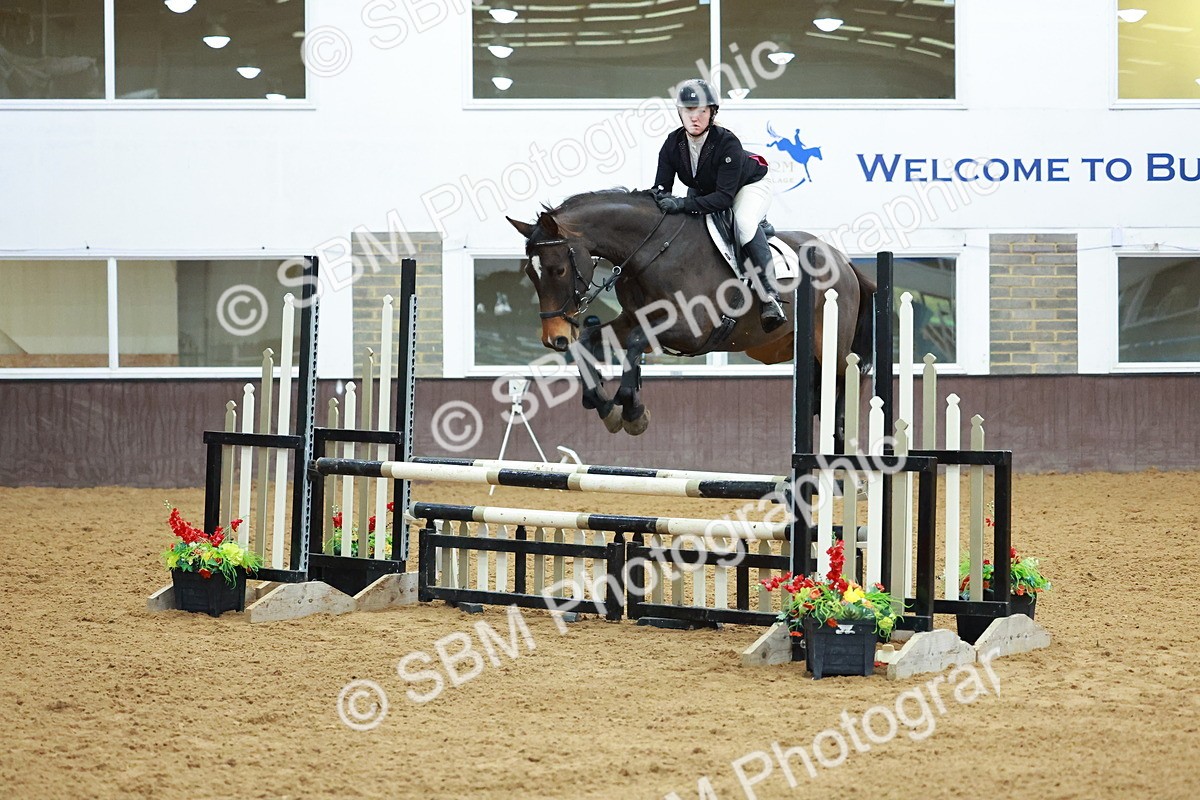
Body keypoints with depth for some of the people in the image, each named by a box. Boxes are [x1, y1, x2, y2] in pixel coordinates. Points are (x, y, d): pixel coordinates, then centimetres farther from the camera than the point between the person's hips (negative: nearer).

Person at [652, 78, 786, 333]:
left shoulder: (727, 143, -35)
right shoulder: (673, 144, -20)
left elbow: (725, 198, -39)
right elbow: (661, 188, -14)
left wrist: (683, 204, -51)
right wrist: (660, 199, -40)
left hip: (747, 187, -7)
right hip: (703, 191, 7)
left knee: (744, 221, -34)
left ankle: (770, 298, -37)